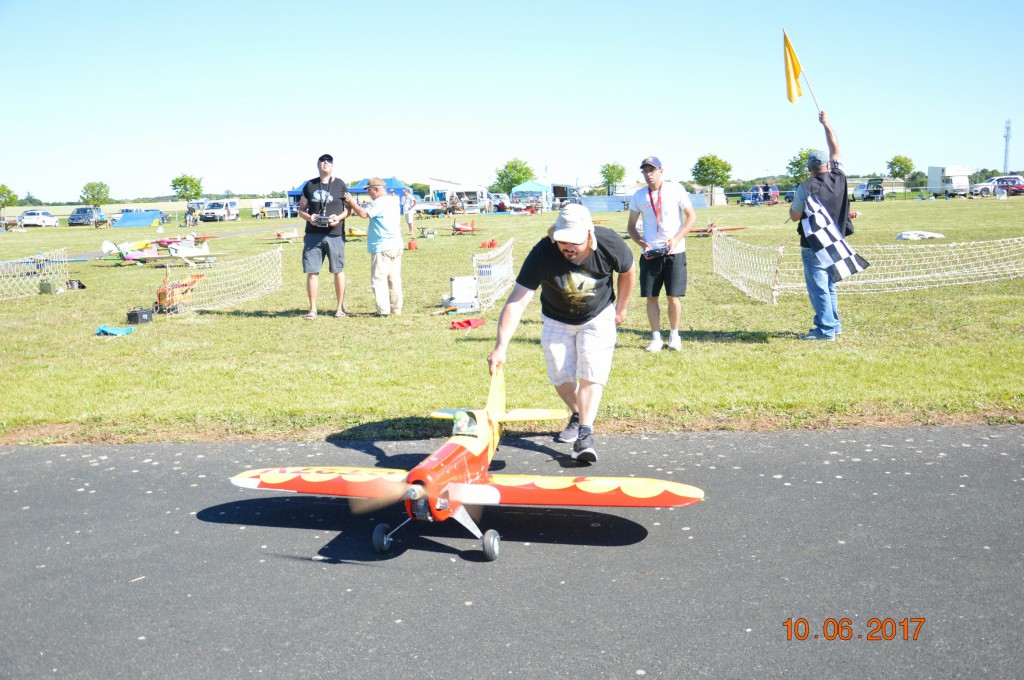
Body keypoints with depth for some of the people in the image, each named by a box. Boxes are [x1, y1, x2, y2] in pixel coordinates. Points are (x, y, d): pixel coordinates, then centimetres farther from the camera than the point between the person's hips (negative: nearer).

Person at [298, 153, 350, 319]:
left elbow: (349, 209, 7)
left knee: (338, 271, 4)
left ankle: (340, 307, 16)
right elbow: (301, 210, 14)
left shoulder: (340, 185, 5)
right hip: (313, 235, 2)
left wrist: (339, 217, -12)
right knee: (311, 272, 0)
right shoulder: (309, 185, 10)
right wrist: (309, 217, -8)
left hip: (335, 234, -1)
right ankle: (312, 309, 9)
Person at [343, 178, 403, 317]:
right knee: (395, 279, 12)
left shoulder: (379, 202, -15)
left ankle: (383, 310, -8)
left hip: (382, 248, -9)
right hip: (396, 246, 9)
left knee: (378, 279, -5)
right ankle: (396, 308, 17)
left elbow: (364, 214, -23)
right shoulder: (393, 200, 16)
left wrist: (352, 203, -8)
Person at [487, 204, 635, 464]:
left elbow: (627, 272, -4)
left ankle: (585, 434, -15)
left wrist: (620, 309, 6)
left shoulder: (609, 243, -29)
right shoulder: (542, 253, -33)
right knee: (560, 376, 4)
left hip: (598, 317, -1)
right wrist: (501, 346, -44)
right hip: (557, 320, 1)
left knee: (592, 372, -13)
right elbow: (516, 301, -36)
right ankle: (577, 415, 31)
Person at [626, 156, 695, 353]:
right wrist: (642, 243, -6)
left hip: (675, 252, -2)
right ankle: (656, 337, 14)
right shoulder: (639, 196, 6)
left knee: (673, 296, -2)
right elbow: (631, 226, 12)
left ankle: (674, 335, 16)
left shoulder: (676, 189, -1)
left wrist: (676, 239, -13)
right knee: (651, 297, 2)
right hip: (650, 253, 2)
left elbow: (691, 216, -1)